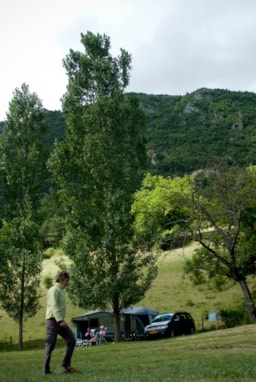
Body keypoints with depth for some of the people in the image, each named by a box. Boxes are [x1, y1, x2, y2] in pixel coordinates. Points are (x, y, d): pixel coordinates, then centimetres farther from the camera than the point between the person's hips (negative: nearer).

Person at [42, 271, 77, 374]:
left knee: (71, 339, -3)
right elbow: (54, 306, -22)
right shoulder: (54, 290, -11)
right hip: (53, 320, -9)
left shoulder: (61, 291, 18)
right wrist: (60, 320, -30)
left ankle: (66, 364, 0)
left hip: (60, 321, 9)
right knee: (50, 345, -3)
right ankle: (46, 370, 5)